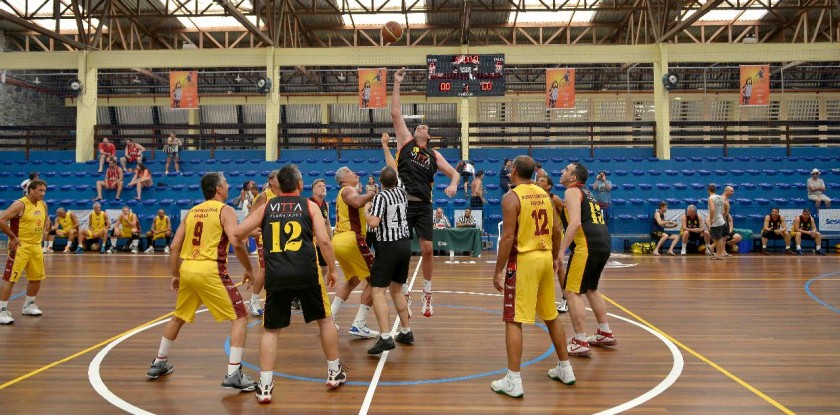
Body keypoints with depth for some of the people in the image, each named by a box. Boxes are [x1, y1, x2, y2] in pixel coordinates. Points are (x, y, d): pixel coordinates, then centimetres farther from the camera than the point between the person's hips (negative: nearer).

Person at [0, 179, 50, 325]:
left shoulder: (43, 205, 7)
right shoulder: (19, 204, -16)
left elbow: (46, 219, 27)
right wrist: (13, 237, -17)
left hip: (36, 246, 8)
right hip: (20, 247, -8)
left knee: (37, 278, 15)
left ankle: (28, 306, 31)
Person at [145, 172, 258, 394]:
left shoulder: (192, 211, 16)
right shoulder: (225, 210, -2)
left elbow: (174, 246, 14)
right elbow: (236, 243, -16)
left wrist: (175, 274, 24)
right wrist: (249, 269, -4)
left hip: (187, 269, 7)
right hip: (210, 270, -7)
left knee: (178, 317, 28)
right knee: (240, 318, 1)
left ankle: (159, 363, 40)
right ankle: (233, 374, -7)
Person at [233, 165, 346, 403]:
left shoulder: (266, 207, 12)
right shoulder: (309, 206, 6)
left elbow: (238, 233, 10)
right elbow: (324, 241, -3)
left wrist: (255, 232, 32)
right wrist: (332, 269, 8)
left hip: (276, 276, 1)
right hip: (306, 273, -1)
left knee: (271, 330, 13)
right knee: (325, 320, 18)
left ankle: (265, 386, 7)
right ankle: (334, 373, 28)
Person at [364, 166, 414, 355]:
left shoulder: (380, 197, -12)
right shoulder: (403, 192, 7)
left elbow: (373, 223, -22)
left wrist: (366, 210, -4)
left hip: (388, 246, -7)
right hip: (405, 244, 7)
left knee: (377, 291, -7)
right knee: (396, 289, 20)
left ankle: (386, 337, -19)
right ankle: (406, 332, 25)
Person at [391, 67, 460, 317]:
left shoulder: (434, 155, 10)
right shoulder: (406, 141, 7)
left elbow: (454, 173, 9)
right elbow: (395, 114, 1)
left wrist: (453, 185, -14)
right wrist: (397, 85, -1)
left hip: (423, 205, 1)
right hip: (403, 203, -1)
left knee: (427, 249, 0)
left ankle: (427, 294, 16)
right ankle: (405, 294, 15)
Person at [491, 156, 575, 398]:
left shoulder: (512, 197, -11)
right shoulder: (544, 194, 10)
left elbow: (508, 237, -17)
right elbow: (556, 230, 11)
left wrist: (498, 271, -12)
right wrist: (555, 257, 24)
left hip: (524, 260, -7)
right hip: (545, 258, 7)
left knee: (513, 321, -2)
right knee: (551, 316, 19)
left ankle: (513, 381, -2)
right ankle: (565, 369, 30)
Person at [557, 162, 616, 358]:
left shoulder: (572, 191, -2)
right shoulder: (586, 193, 25)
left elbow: (575, 222, -17)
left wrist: (560, 250, -20)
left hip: (587, 246, -9)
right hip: (604, 245, 9)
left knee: (572, 291, -3)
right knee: (591, 289, 24)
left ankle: (580, 342, -2)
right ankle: (605, 334, 30)